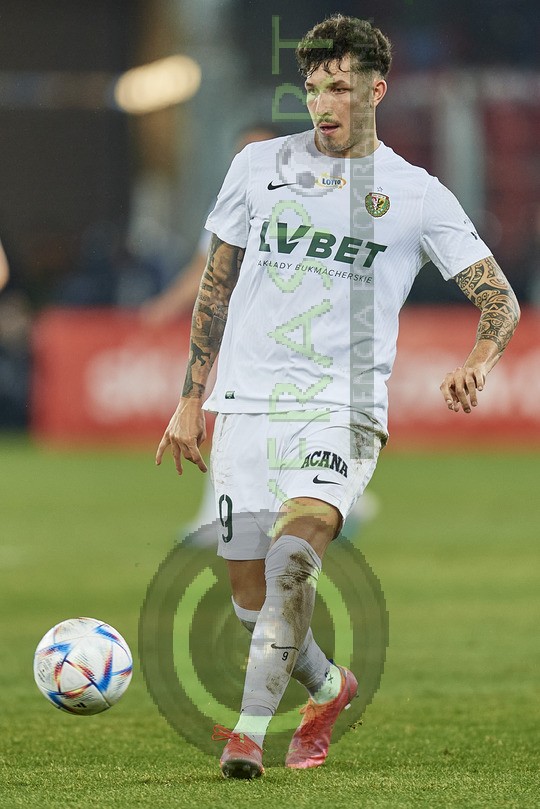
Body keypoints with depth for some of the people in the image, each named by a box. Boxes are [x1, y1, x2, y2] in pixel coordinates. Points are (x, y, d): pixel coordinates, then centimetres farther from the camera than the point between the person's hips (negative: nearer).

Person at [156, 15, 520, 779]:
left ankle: (249, 732, -31)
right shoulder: (261, 165, 9)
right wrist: (191, 399, 16)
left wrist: (477, 363, -17)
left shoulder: (417, 195, 3)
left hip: (342, 408, -3)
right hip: (246, 403, 3)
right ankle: (330, 688, 33)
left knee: (294, 549, -29)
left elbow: (500, 298, 5)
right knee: (251, 596, 3)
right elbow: (217, 284, 17)